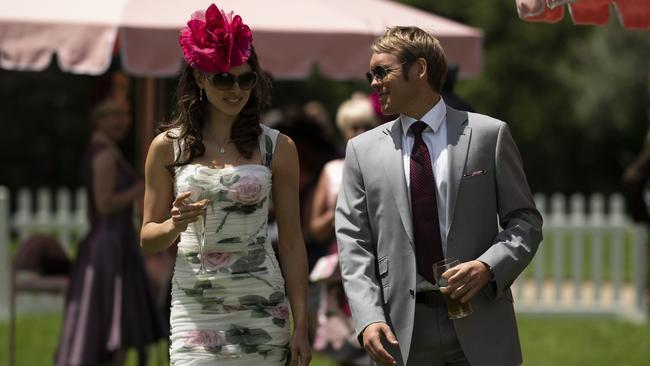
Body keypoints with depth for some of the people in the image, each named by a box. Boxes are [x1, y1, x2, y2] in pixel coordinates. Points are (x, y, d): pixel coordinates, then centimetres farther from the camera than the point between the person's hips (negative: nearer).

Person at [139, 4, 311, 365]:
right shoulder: (168, 147, 5)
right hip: (196, 306, 0)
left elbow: (291, 242, 6)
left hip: (261, 308, 1)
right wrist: (175, 226, -13)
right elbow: (148, 238, 11)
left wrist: (301, 327, 1)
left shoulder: (277, 148, 5)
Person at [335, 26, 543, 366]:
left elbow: (525, 221, 5)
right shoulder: (363, 150, 9)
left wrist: (489, 267, -14)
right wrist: (368, 319, -9)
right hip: (403, 332, 1)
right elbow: (353, 242, 4)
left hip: (479, 326, -1)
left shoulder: (489, 135, 4)